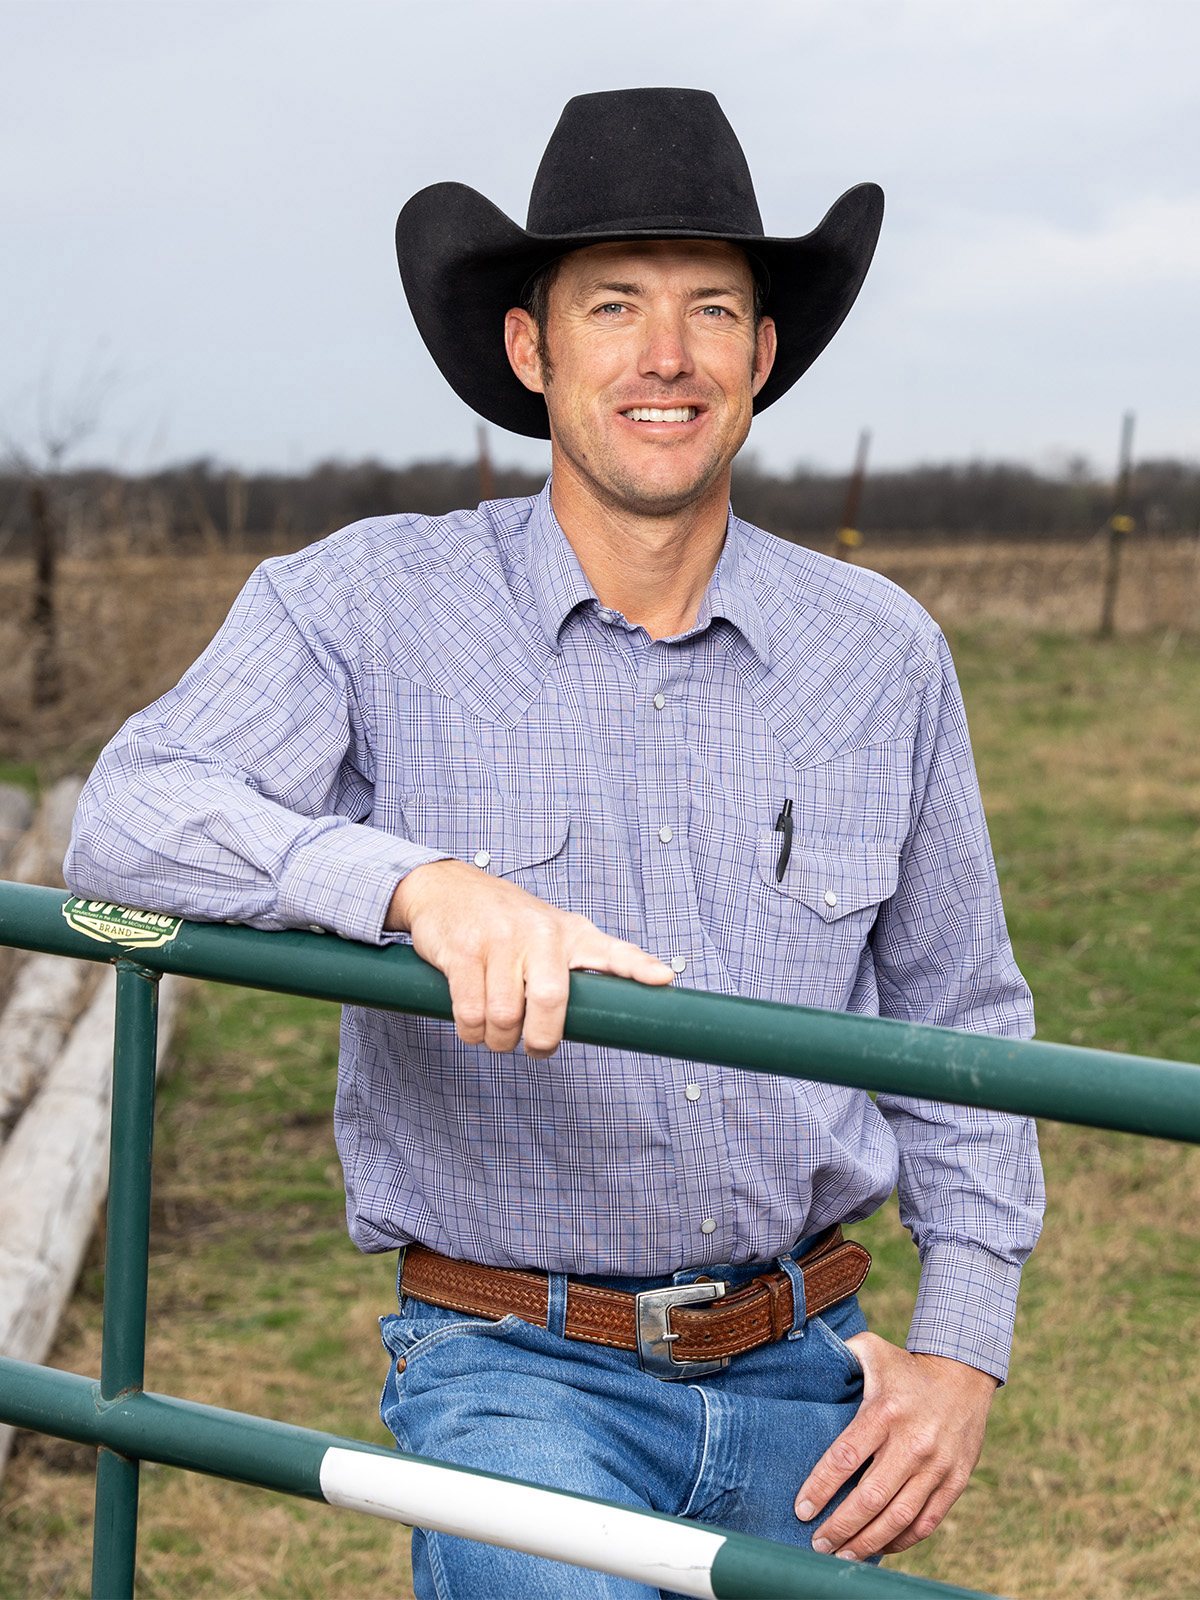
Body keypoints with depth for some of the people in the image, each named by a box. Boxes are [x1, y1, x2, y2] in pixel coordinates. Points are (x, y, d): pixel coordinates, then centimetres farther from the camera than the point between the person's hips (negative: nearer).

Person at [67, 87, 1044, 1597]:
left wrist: (963, 1352, 4)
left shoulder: (883, 653, 5)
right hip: (518, 1369, -4)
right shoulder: (366, 607, -4)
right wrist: (421, 883, -36)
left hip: (804, 1376, 4)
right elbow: (134, 821, -18)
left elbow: (959, 1020, 13)